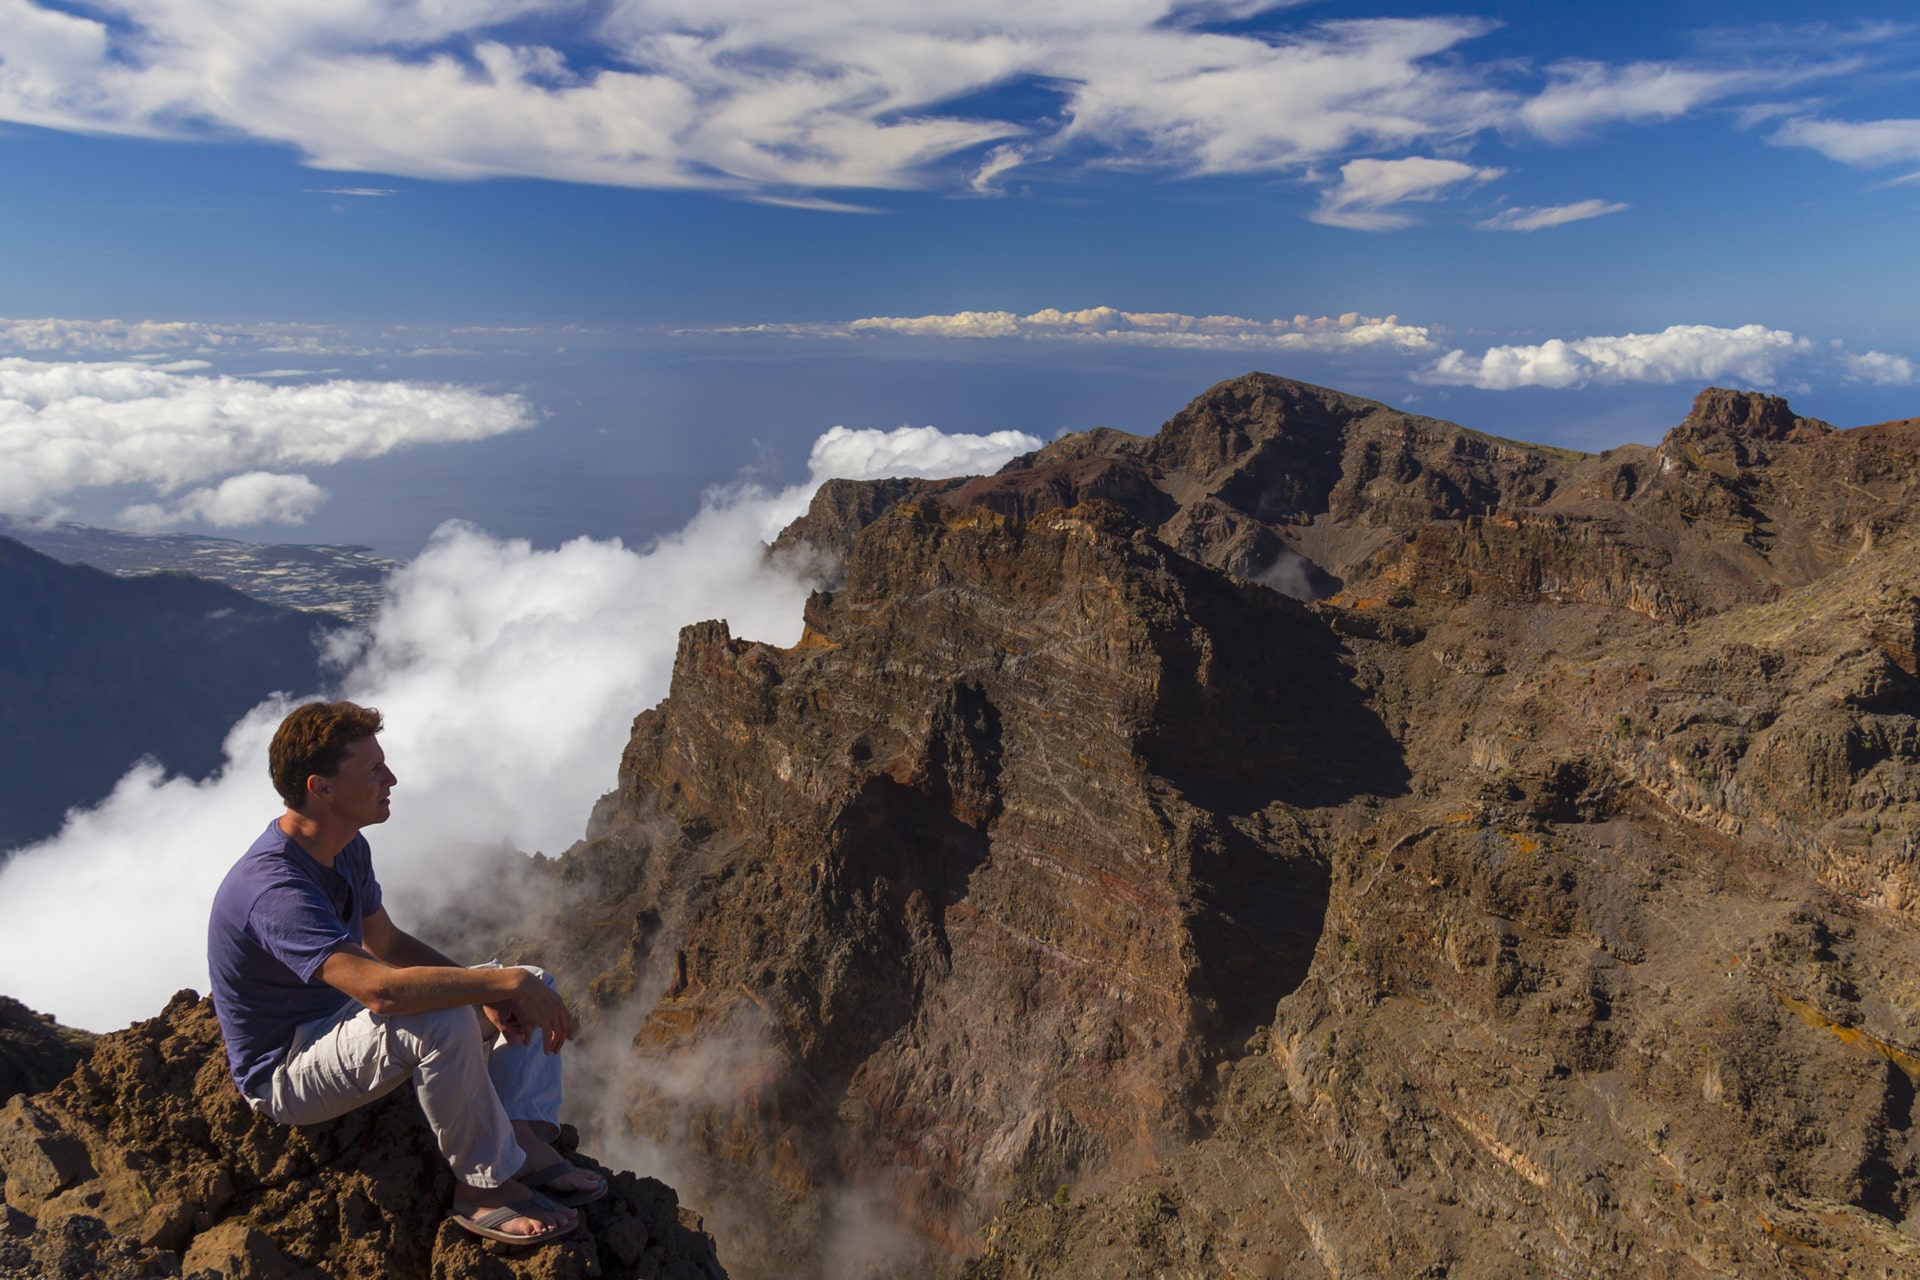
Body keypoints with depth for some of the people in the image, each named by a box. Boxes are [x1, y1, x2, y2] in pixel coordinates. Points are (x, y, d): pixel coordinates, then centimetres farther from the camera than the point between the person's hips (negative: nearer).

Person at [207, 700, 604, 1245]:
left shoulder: (347, 848, -1)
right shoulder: (275, 890, -32)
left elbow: (388, 943, 7)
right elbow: (380, 988, -44)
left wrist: (487, 991, -8)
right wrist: (504, 982, -36)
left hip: (341, 1019, 9)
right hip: (286, 1073, -9)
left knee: (531, 985, 3)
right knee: (442, 1021, -37)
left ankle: (527, 1144, -13)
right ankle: (483, 1188, -17)